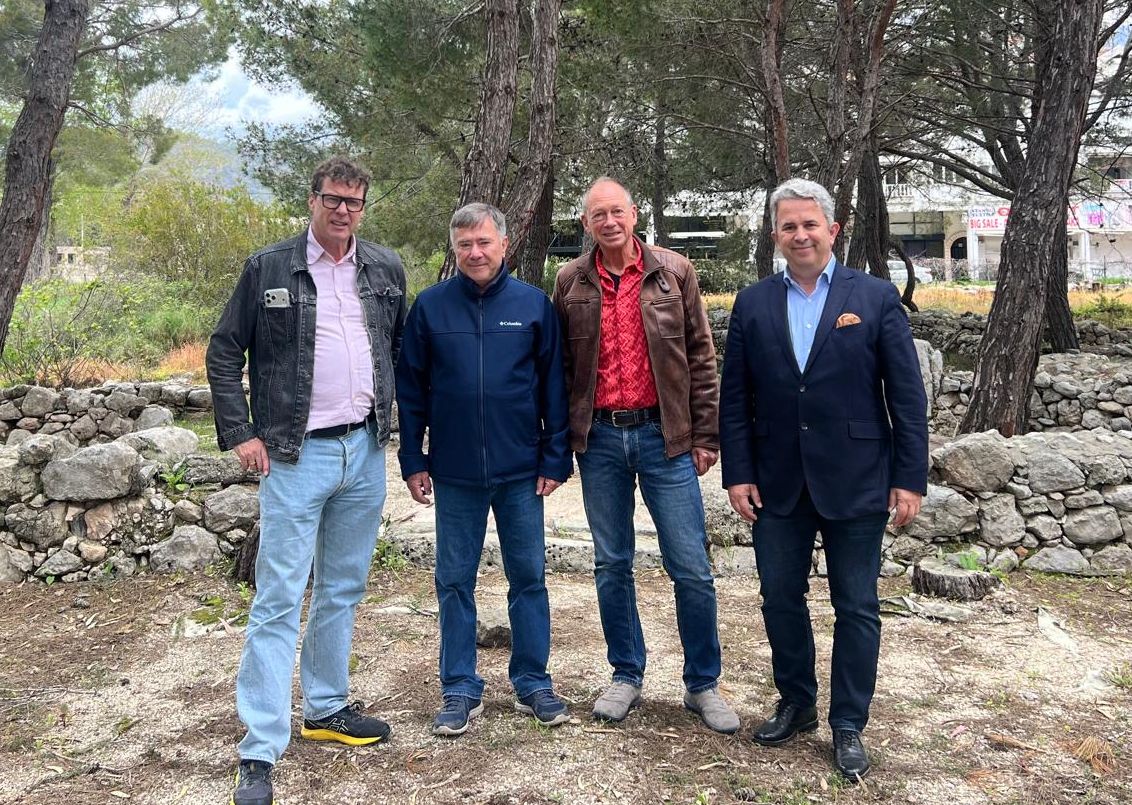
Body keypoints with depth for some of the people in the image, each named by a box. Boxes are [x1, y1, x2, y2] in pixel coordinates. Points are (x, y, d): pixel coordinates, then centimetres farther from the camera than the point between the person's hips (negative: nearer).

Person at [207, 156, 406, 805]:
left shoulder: (387, 270, 8)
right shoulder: (268, 268, -2)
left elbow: (403, 350, 16)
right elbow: (224, 354, 2)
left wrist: (401, 422, 8)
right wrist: (240, 433, -6)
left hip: (365, 452, 4)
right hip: (295, 455, -4)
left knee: (343, 590, 15)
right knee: (279, 601, -4)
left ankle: (327, 709, 32)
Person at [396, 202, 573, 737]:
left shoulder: (533, 304, 0)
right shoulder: (431, 306, 1)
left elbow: (553, 385, 2)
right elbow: (410, 388, 4)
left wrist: (555, 458, -2)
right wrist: (413, 461, 0)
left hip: (521, 472, 0)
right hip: (454, 473, 1)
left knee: (528, 577, 8)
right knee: (455, 582, 8)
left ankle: (533, 684, 23)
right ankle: (460, 691, 21)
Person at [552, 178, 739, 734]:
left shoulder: (674, 272, 2)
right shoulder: (571, 282, 6)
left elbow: (700, 358, 3)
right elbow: (559, 367, 10)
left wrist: (705, 436, -1)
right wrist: (563, 439, 6)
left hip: (664, 436, -1)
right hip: (600, 438, 2)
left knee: (692, 569, 1)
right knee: (611, 566, 11)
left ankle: (702, 685, 17)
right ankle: (626, 676, 26)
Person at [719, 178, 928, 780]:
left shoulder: (876, 297, -2)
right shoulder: (753, 304, 5)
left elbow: (907, 395, -3)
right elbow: (735, 397, 4)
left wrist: (910, 478, -7)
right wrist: (738, 473, -2)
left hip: (855, 481, -2)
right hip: (777, 482, 3)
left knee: (856, 608, 7)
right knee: (780, 599, 13)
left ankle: (848, 725, 23)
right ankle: (796, 704, 32)